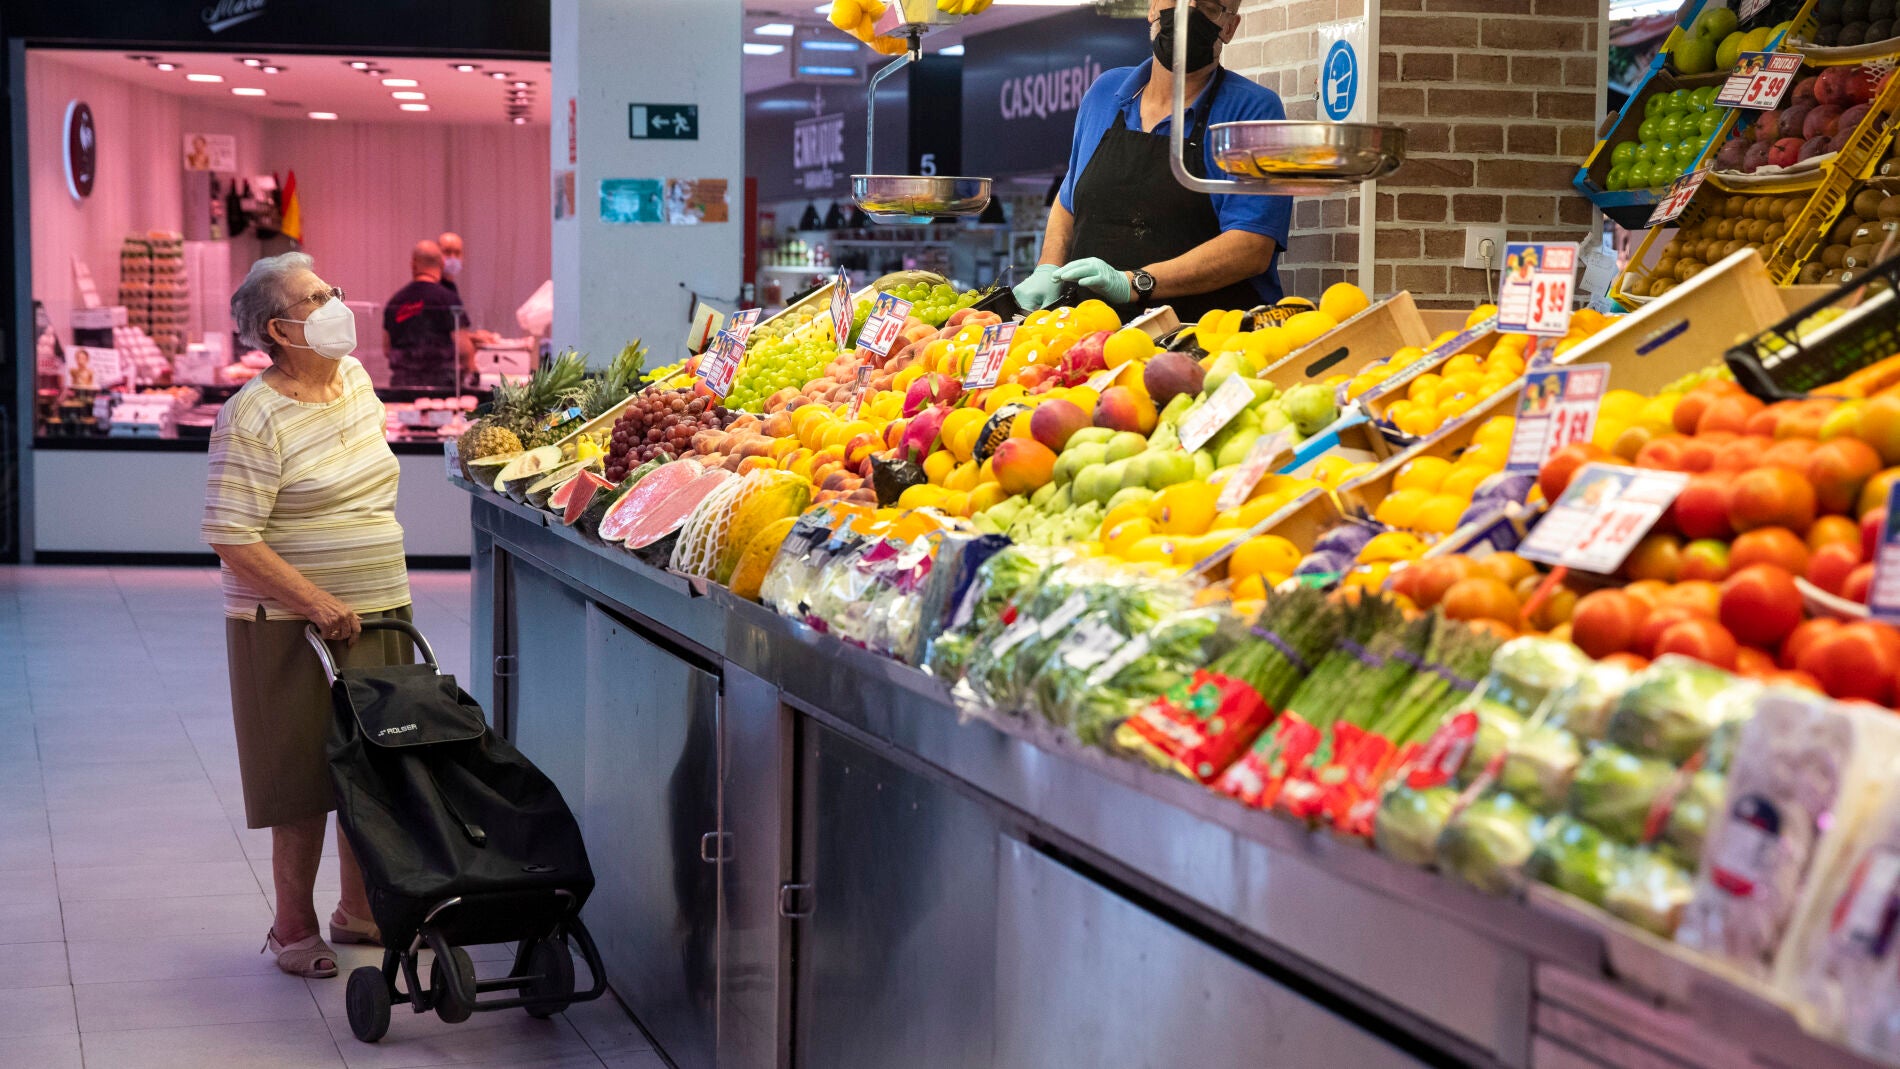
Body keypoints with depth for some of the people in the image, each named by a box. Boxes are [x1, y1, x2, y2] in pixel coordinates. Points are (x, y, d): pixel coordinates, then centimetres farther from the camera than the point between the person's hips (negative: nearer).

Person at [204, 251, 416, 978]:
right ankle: (293, 928, 14)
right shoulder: (255, 417, -16)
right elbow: (232, 539, -19)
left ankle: (358, 910, 26)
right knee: (306, 783, 0)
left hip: (378, 616, 7)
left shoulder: (354, 377, 8)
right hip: (293, 627, -7)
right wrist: (320, 604, -22)